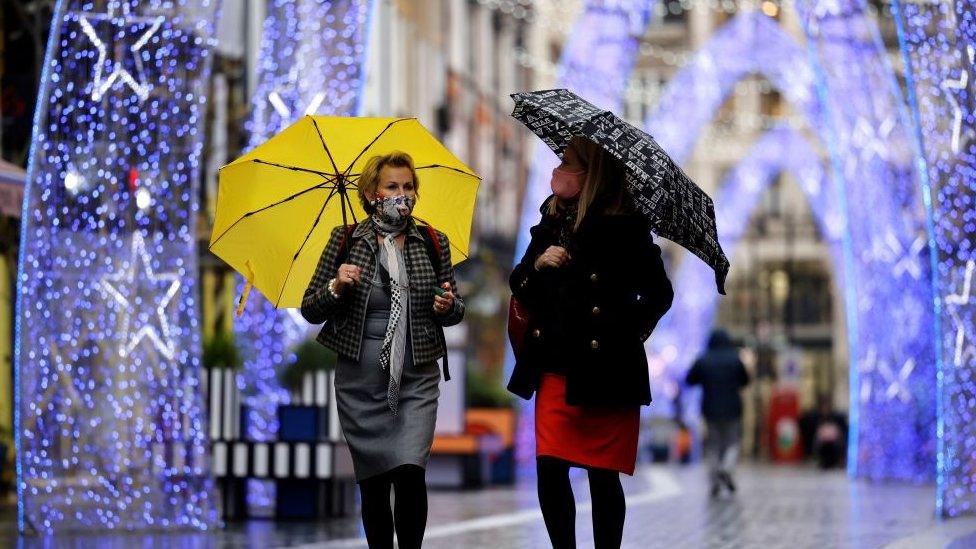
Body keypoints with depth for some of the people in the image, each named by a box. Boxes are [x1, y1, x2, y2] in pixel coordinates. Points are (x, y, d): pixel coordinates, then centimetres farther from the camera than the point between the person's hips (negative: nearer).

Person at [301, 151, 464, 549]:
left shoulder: (433, 243, 5)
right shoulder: (345, 241, 1)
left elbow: (455, 310, 14)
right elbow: (310, 310, 3)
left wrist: (448, 307, -9)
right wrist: (336, 287, -16)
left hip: (417, 380, 0)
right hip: (361, 382, 0)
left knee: (410, 472, -17)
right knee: (373, 483, 4)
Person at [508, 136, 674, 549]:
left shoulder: (626, 229, -7)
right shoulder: (550, 224, 10)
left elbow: (659, 294, -3)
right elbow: (519, 288, 15)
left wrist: (628, 332, -4)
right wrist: (538, 264, -4)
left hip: (606, 374, -5)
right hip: (555, 370, 5)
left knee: (603, 477, 1)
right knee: (550, 471, -2)